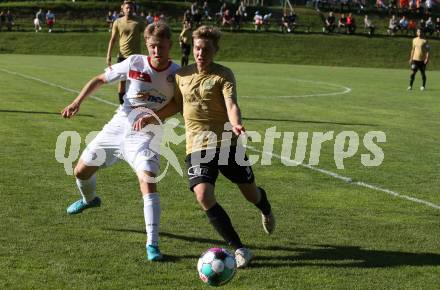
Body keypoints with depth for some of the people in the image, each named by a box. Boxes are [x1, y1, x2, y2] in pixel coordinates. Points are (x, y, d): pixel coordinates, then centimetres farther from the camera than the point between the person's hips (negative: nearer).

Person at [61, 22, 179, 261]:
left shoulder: (176, 74, -11)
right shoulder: (134, 63, -8)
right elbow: (100, 79, 6)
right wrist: (77, 102, -3)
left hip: (144, 136, -3)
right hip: (117, 127, 3)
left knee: (148, 182, -26)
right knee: (81, 171, 15)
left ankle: (152, 244, -22)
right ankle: (89, 199, 52)